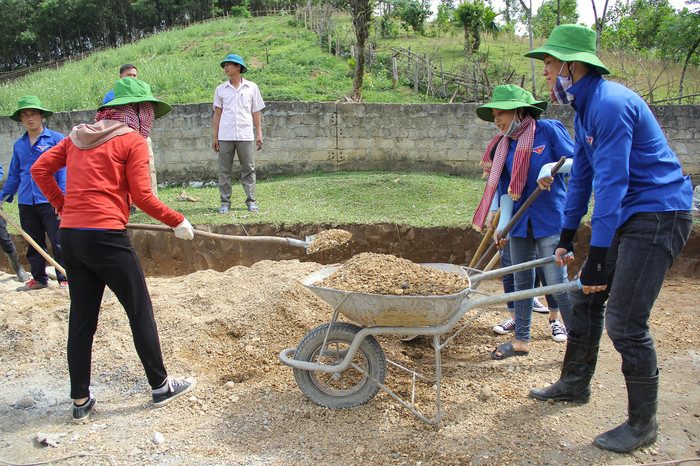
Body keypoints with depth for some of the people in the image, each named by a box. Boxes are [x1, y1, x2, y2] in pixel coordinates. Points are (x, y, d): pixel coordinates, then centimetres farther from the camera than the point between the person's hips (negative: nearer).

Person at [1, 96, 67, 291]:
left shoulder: (57, 139, 0)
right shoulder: (18, 145, 15)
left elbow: (64, 169, -5)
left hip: (50, 201, -5)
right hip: (26, 203, 5)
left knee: (58, 242, -4)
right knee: (34, 244, 12)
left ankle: (64, 278, 5)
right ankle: (39, 278, 23)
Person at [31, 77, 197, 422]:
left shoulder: (79, 137, 15)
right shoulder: (132, 141, -3)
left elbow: (40, 169, 12)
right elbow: (142, 196, -8)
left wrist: (65, 205, 18)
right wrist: (177, 222, 1)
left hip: (70, 236, 7)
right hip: (106, 236, -7)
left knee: (81, 319, 12)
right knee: (140, 312, 6)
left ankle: (80, 401, 21)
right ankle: (160, 386, 18)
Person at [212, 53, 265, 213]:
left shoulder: (251, 87, 9)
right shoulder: (220, 89, 11)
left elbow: (256, 112, 10)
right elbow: (217, 113, 12)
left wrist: (259, 133, 4)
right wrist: (215, 137, 7)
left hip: (245, 135, -1)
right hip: (225, 136, 1)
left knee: (248, 169, 1)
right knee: (224, 170, 1)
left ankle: (251, 201, 9)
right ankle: (225, 202, 8)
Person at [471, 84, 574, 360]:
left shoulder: (549, 130, -7)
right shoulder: (506, 144, 8)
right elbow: (506, 188, 6)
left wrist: (551, 167, -24)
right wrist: (502, 224, 0)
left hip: (550, 218, -5)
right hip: (520, 221, 6)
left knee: (556, 283, -6)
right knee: (522, 281, 11)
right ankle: (521, 340, 23)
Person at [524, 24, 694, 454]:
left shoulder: (610, 104, -21)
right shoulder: (585, 108, 12)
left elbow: (611, 183, -26)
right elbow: (582, 177, 18)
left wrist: (598, 258, -25)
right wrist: (567, 239, 21)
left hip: (657, 214, -10)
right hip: (628, 215, 10)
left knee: (625, 321, -9)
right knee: (586, 297, 14)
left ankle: (643, 423, 9)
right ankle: (575, 384, 30)